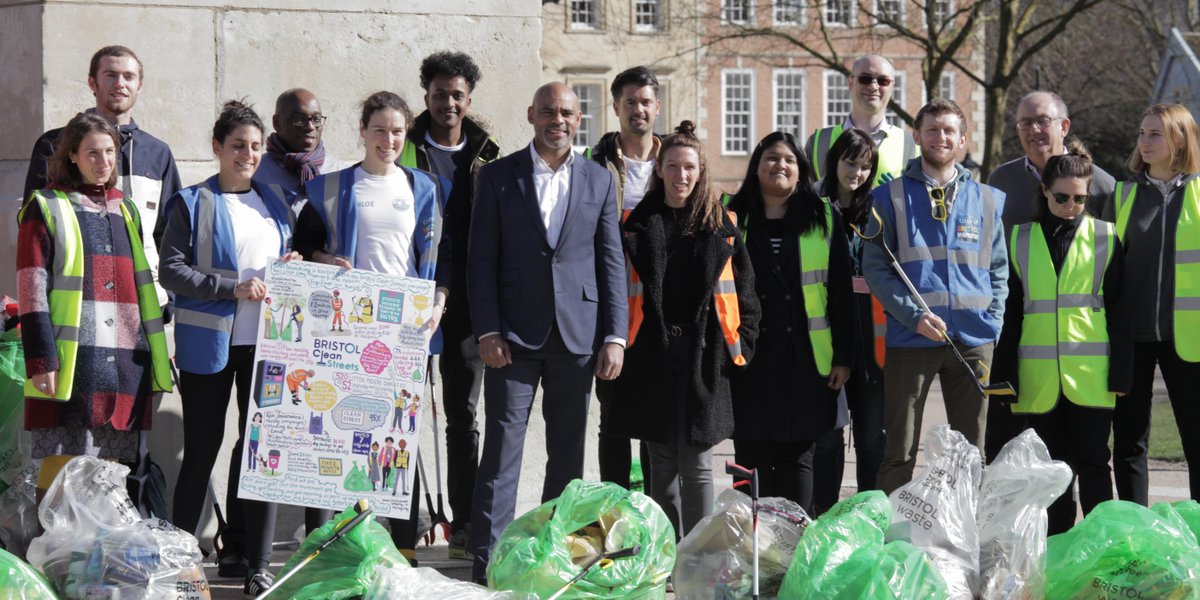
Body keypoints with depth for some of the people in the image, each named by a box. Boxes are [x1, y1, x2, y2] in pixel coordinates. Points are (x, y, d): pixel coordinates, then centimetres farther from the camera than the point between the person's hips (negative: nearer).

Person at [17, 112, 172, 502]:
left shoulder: (125, 211, 20)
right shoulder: (46, 209, 3)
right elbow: (32, 291, -4)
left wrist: (155, 354, 17)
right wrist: (42, 360, -13)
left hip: (125, 363, 5)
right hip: (70, 361, -5)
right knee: (60, 465, -8)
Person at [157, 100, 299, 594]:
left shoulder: (274, 202, 14)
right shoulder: (194, 202, -1)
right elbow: (171, 270, -10)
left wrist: (293, 268, 2)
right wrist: (233, 288, -17)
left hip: (265, 342, 4)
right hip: (209, 341, -4)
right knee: (202, 448, 3)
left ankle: (256, 561, 6)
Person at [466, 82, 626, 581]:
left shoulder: (598, 181, 9)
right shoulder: (498, 176, 3)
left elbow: (611, 262, 7)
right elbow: (481, 259, 0)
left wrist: (615, 336, 0)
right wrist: (487, 331, -8)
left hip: (577, 335, 2)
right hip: (514, 335, -2)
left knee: (568, 453, 8)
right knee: (502, 448, -4)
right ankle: (487, 561, -2)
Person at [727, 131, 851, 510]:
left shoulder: (823, 219, 7)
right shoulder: (734, 219, 7)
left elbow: (840, 291, 5)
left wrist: (843, 355, 0)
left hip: (805, 358, 0)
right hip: (750, 357, 0)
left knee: (799, 454, 4)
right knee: (752, 457, 2)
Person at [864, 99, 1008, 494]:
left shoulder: (987, 200, 12)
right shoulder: (890, 197, 3)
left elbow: (999, 269, 14)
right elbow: (874, 267, -1)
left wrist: (993, 325, 1)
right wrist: (915, 315, -13)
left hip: (974, 342, 3)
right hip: (911, 339, -3)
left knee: (970, 450, 8)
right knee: (899, 452, -2)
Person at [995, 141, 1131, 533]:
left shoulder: (1105, 238, 4)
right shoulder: (1020, 240, 8)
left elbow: (1118, 310, 4)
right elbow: (1009, 312, 9)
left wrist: (1121, 371, -3)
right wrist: (1005, 375, 4)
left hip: (1091, 374, -2)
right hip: (1038, 378, 2)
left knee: (1092, 464, -2)